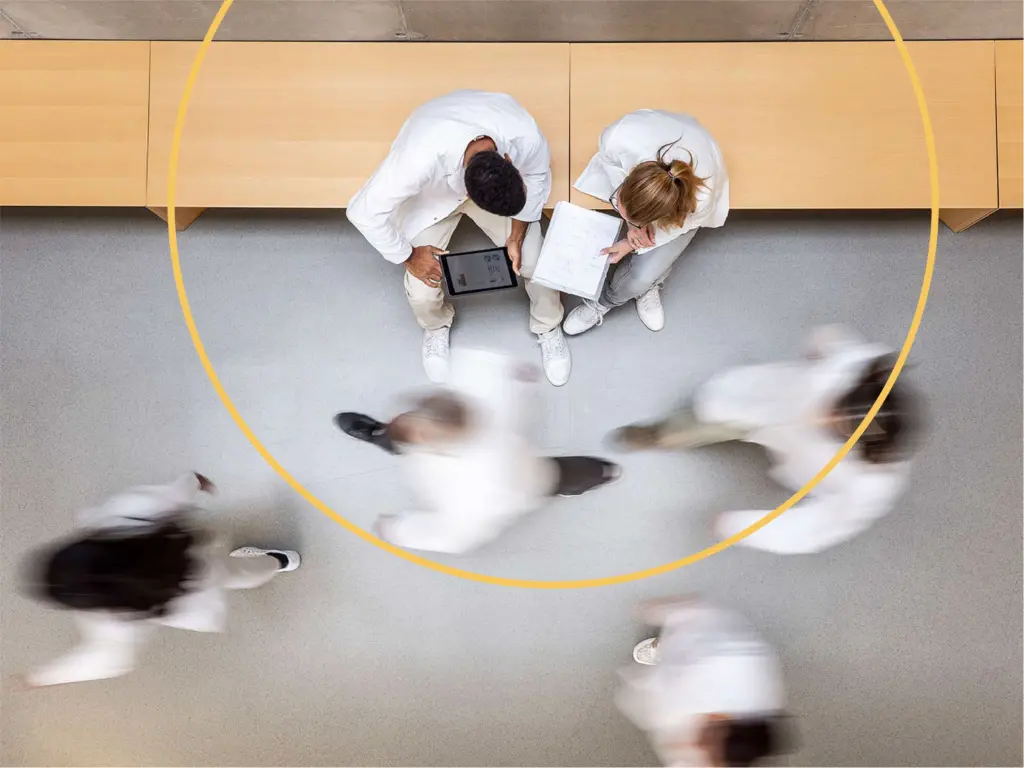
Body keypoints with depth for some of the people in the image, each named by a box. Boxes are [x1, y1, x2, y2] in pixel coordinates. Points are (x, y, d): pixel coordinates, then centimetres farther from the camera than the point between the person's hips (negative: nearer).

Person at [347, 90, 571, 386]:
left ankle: (548, 328, 26)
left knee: (537, 265, -8)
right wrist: (409, 256, -20)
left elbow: (536, 175, -10)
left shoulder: (526, 134, -35)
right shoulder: (421, 157, -45)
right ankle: (436, 326, 28)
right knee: (422, 294, -12)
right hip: (431, 194, -2)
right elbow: (365, 211, -32)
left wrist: (517, 237, -16)